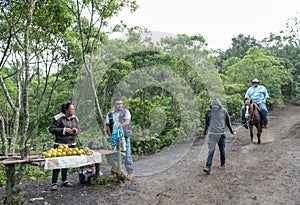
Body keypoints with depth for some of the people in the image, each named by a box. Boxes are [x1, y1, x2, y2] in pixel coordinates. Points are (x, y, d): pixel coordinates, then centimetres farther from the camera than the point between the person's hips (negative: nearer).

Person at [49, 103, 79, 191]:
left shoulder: (75, 119, 9)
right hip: (60, 144, -6)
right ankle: (54, 183, -1)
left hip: (71, 144, 6)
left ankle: (64, 181, 25)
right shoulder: (59, 118, -10)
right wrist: (64, 130, -18)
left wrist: (75, 130, -6)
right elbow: (51, 129, -11)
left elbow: (78, 129, 19)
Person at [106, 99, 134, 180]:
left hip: (124, 135, -3)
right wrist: (110, 134, 1)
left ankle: (130, 172, 6)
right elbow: (108, 125, 14)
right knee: (114, 154, 9)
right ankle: (114, 171, 21)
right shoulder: (110, 114, 12)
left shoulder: (125, 111, 3)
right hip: (114, 137, 3)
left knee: (127, 154, -2)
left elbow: (127, 122, -9)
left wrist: (120, 126, -22)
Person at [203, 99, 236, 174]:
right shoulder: (209, 111, -3)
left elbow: (228, 122, 8)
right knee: (211, 150, -6)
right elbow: (206, 122, 9)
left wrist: (231, 131, 12)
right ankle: (208, 167, -9)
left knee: (222, 150, 12)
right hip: (212, 134, 0)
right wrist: (205, 131, 14)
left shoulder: (224, 111, -3)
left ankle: (223, 164, 31)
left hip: (221, 134, 1)